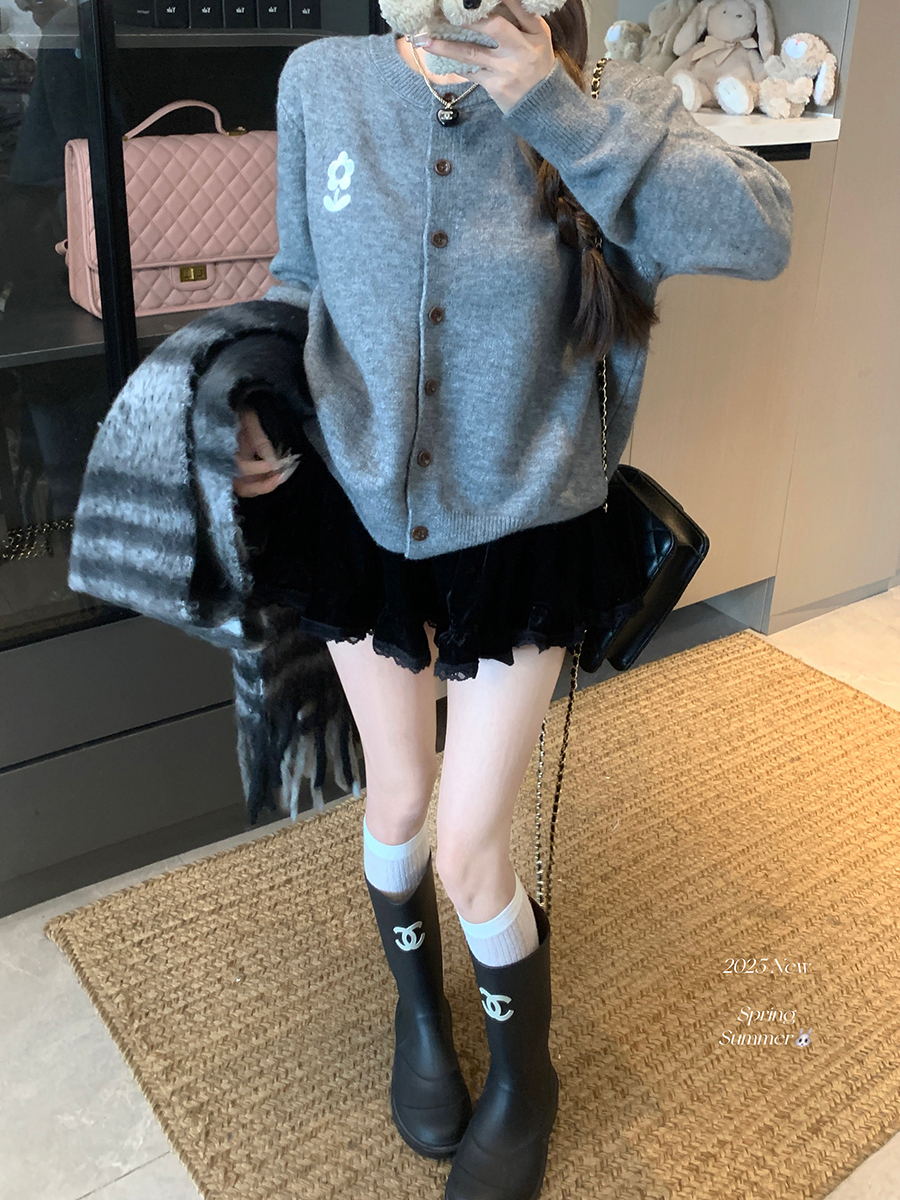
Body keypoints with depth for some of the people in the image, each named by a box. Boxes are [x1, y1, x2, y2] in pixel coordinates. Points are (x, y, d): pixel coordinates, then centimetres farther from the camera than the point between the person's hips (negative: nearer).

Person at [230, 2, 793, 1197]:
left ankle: (523, 1076, 38)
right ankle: (419, 1008, 51)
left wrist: (557, 108, -31)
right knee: (398, 801, 17)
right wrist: (261, 406, -9)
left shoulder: (598, 110, -12)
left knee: (472, 854, 3)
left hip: (520, 539, -2)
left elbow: (760, 235, -28)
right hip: (361, 515, 3)